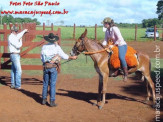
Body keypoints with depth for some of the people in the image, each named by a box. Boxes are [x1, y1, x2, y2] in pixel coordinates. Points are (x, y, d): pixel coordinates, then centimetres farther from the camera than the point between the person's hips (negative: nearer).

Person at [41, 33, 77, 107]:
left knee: (45, 84, 13)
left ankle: (44, 100, 20)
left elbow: (42, 58, 9)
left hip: (45, 67, 3)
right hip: (53, 67, -3)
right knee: (52, 84, 0)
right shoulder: (57, 47, -2)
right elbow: (63, 56, 1)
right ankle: (52, 101, 1)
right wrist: (72, 57, 14)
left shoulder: (44, 47, 6)